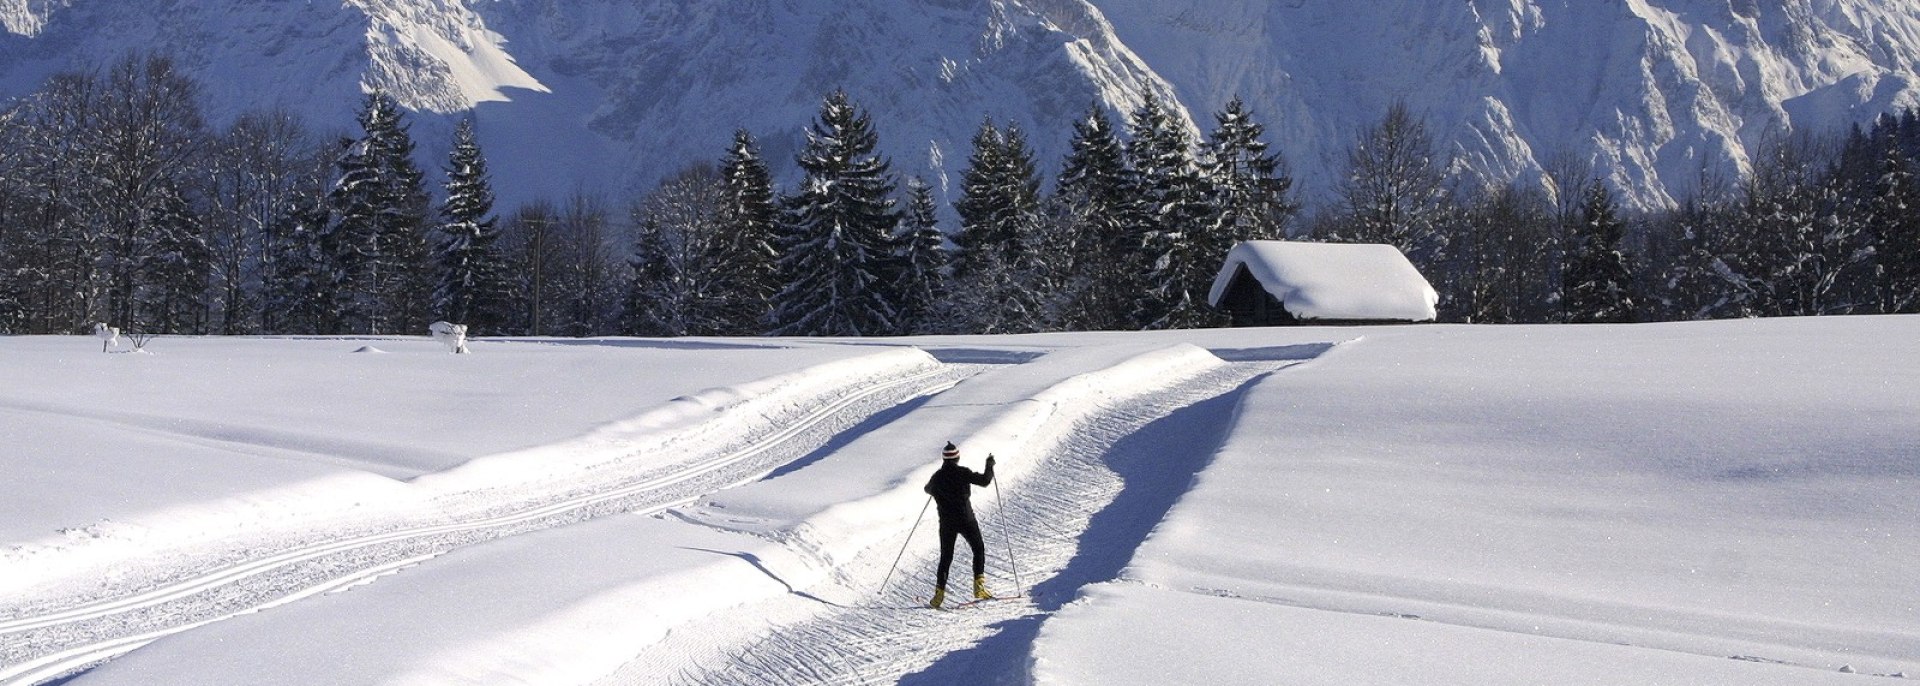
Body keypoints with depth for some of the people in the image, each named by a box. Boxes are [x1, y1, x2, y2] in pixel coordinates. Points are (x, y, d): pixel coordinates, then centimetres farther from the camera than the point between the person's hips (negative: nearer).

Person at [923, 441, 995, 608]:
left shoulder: (937, 477, 1)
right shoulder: (962, 472, -11)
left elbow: (927, 489, 22)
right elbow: (985, 480, -11)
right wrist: (989, 466, 5)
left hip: (946, 522, 3)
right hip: (965, 519, -3)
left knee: (946, 557, 12)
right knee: (979, 549, 15)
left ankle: (939, 593, 4)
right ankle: (978, 586, 2)